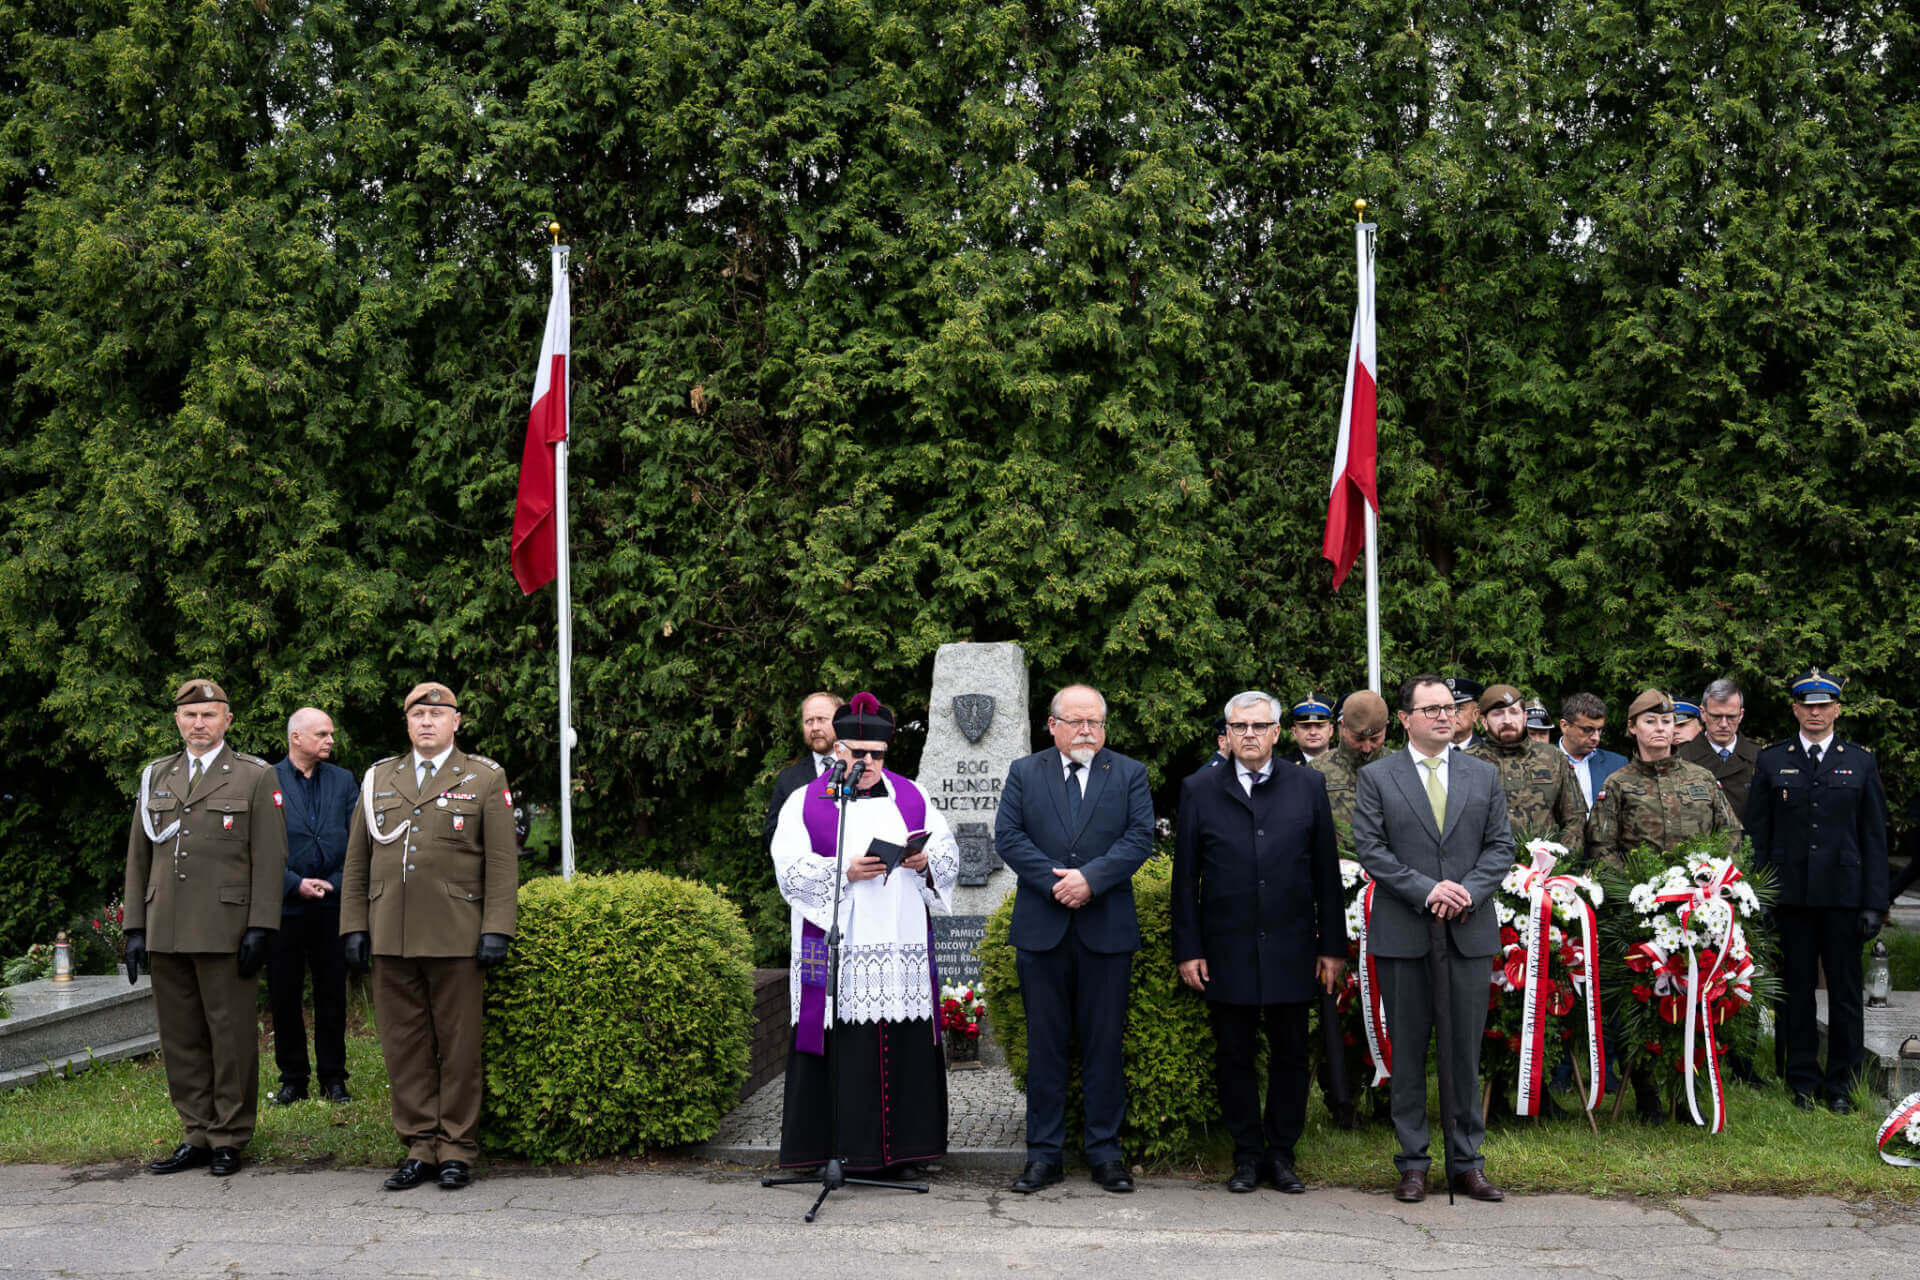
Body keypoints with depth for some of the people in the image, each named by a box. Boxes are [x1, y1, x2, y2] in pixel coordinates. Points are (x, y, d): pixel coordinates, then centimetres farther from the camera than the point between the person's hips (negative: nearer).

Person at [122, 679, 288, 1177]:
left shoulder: (255, 777, 2)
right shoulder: (155, 777, 15)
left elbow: (269, 858, -3)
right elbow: (139, 856, 16)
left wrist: (260, 927, -10)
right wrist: (135, 926, 9)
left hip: (226, 930, -4)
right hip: (166, 932, 4)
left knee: (232, 1037, -1)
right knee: (180, 1038, 8)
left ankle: (229, 1139, 9)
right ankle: (197, 1135, 17)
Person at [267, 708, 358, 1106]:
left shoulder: (343, 781, 9)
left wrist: (334, 884, -7)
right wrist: (295, 884, -11)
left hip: (333, 906, 2)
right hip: (285, 906, -2)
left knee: (332, 995, 6)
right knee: (283, 997, 4)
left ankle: (333, 1079, 15)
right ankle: (292, 1079, 16)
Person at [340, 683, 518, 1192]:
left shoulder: (485, 779, 5)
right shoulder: (379, 779, 14)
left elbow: (502, 862, 0)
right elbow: (357, 861, 15)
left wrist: (496, 930, -8)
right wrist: (354, 926, 7)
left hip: (455, 939, -3)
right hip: (391, 938, 3)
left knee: (459, 1046, 1)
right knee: (404, 1045, 5)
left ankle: (457, 1149, 9)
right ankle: (420, 1146, 13)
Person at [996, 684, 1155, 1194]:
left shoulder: (1130, 774, 8)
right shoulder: (1024, 773, 9)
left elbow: (1140, 838, -3)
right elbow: (1008, 837, 0)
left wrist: (1090, 878, -15)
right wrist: (1055, 880, -13)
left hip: (1107, 929, 0)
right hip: (1041, 928, 0)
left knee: (1104, 1045, 4)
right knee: (1044, 1045, 5)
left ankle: (1106, 1152, 13)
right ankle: (1044, 1153, 12)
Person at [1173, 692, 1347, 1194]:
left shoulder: (1308, 786, 6)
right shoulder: (1199, 790, 4)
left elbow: (1326, 871, 6)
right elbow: (1185, 877, 4)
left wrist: (1333, 946, 3)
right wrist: (1188, 949, -1)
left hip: (1291, 950, 1)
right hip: (1227, 953, 0)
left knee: (1290, 1057, 6)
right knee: (1234, 1058, 5)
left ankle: (1281, 1154, 18)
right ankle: (1247, 1156, 17)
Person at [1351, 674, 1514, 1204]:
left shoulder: (1484, 775, 10)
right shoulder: (1376, 777, 3)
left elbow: (1501, 846, 6)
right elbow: (1370, 848, -5)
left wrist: (1469, 892, -10)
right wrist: (1426, 890, -15)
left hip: (1469, 931, 2)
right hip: (1402, 935, -2)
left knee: (1465, 1052, 6)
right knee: (1407, 1054, 4)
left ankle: (1468, 1162, 15)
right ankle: (1412, 1164, 12)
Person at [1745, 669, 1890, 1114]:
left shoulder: (1861, 762, 7)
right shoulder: (1771, 761, 7)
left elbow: (1874, 838, 5)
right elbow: (1757, 834, 6)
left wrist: (1875, 903, -1)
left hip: (1843, 894, 0)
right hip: (1790, 894, 0)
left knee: (1845, 990, 3)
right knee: (1796, 989, 5)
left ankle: (1841, 1084, 14)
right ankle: (1803, 1082, 14)